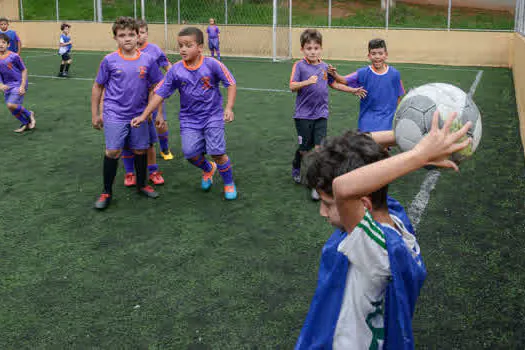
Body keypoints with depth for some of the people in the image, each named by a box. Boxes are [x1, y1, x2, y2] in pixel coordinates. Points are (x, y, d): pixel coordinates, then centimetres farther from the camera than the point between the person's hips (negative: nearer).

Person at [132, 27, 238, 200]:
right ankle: (208, 169, 28)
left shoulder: (212, 64, -14)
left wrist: (229, 108, -17)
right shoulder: (176, 70, -8)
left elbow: (231, 84, -7)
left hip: (213, 116, -2)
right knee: (190, 153, -8)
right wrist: (144, 115, -7)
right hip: (189, 118, 3)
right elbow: (160, 93, -4)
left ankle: (229, 183, 18)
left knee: (217, 152, -10)